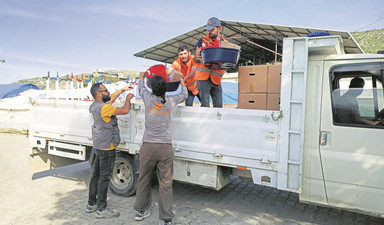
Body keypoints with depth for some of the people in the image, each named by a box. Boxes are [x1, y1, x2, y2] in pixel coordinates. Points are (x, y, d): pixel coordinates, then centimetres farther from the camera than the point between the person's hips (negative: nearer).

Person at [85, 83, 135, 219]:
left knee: (96, 175, 17)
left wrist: (123, 89, 24)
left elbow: (111, 99, 25)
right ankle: (101, 209, 9)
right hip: (107, 148, -10)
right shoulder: (103, 108, -22)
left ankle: (91, 204, 29)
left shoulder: (94, 105, 9)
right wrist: (128, 98, -5)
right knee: (104, 178, -1)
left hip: (98, 147, 10)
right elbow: (125, 110, -23)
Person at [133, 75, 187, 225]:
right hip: (165, 147, -1)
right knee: (165, 183, 3)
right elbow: (184, 95, 21)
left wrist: (141, 77, 44)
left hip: (148, 146, 1)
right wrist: (182, 83, 41)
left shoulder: (148, 98, -1)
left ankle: (141, 211, 34)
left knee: (143, 179, 17)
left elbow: (141, 88, 23)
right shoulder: (171, 101, 0)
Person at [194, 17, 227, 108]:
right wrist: (198, 58, -19)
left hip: (216, 79, 2)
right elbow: (195, 59, 6)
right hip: (203, 77, -2)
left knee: (218, 106, 4)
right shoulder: (202, 40, 6)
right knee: (205, 105, -6)